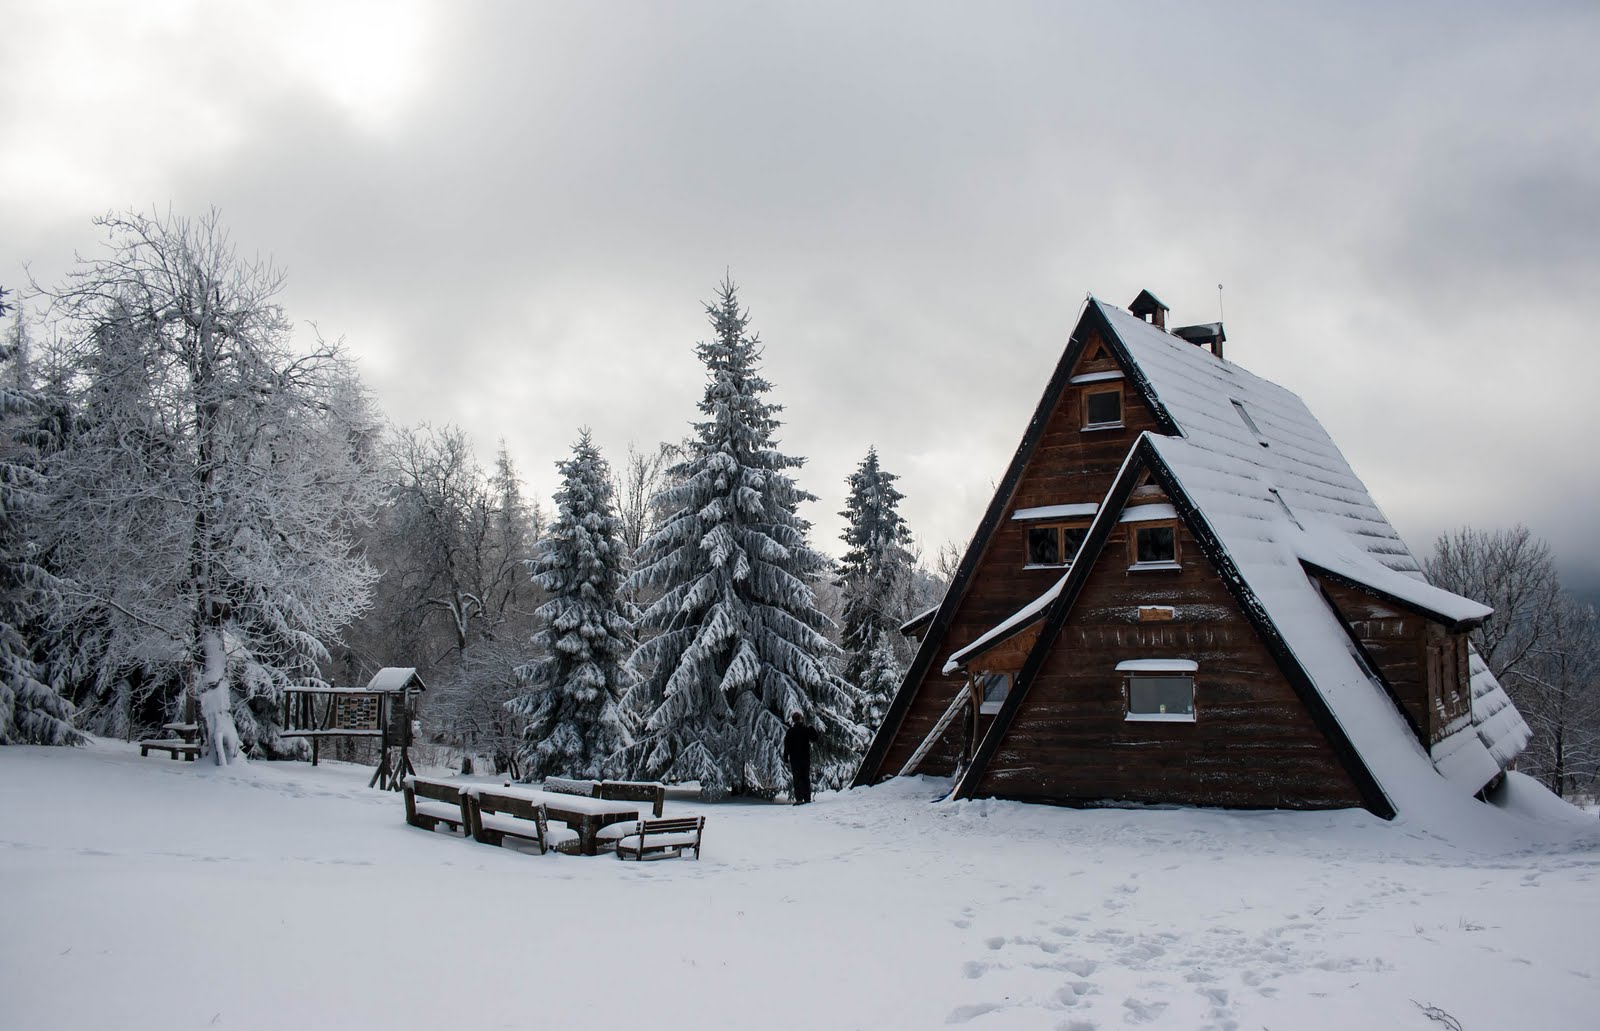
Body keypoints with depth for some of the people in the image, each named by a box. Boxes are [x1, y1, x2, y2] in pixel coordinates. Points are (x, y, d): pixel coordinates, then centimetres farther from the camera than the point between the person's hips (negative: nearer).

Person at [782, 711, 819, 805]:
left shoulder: (791, 731, -8)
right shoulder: (806, 729, 0)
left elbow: (787, 745, -9)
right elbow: (815, 738, 15)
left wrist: (786, 756, -2)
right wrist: (812, 729, 22)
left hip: (795, 758, -3)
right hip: (806, 757, 3)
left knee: (797, 778, -3)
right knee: (806, 778, 10)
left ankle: (799, 799, -12)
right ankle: (807, 798, 9)